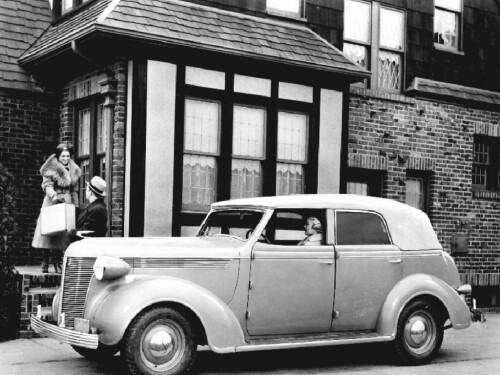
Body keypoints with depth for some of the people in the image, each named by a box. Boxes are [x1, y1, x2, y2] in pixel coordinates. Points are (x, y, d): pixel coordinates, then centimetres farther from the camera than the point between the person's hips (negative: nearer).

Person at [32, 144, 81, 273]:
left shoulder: (74, 171, 14)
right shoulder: (51, 169, -2)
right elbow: (47, 185, -11)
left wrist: (76, 207, 15)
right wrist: (53, 195, -29)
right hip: (52, 203, -4)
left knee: (63, 232, 0)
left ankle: (57, 263, 4)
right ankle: (45, 263, -2)